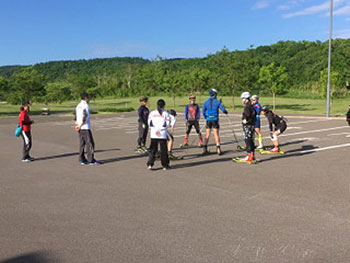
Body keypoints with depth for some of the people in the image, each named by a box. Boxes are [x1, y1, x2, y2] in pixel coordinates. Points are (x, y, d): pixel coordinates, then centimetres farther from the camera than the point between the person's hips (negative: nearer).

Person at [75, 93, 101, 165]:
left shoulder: (78, 106, 14)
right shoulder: (86, 106, -11)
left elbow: (76, 117, 14)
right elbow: (85, 118, -18)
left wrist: (77, 125, 6)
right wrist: (79, 126, -13)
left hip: (80, 128, 8)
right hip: (85, 128, -8)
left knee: (82, 144, 11)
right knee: (90, 143, -4)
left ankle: (82, 160, 13)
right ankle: (91, 160, -4)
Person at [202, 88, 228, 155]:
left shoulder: (206, 102, 2)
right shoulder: (218, 102, -4)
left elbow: (203, 112, 1)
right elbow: (223, 110, -7)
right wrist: (226, 112, 16)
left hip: (208, 120, 2)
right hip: (215, 120, -1)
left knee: (207, 135, 8)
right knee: (216, 134, 5)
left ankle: (205, 148, 3)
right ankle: (218, 148, 3)